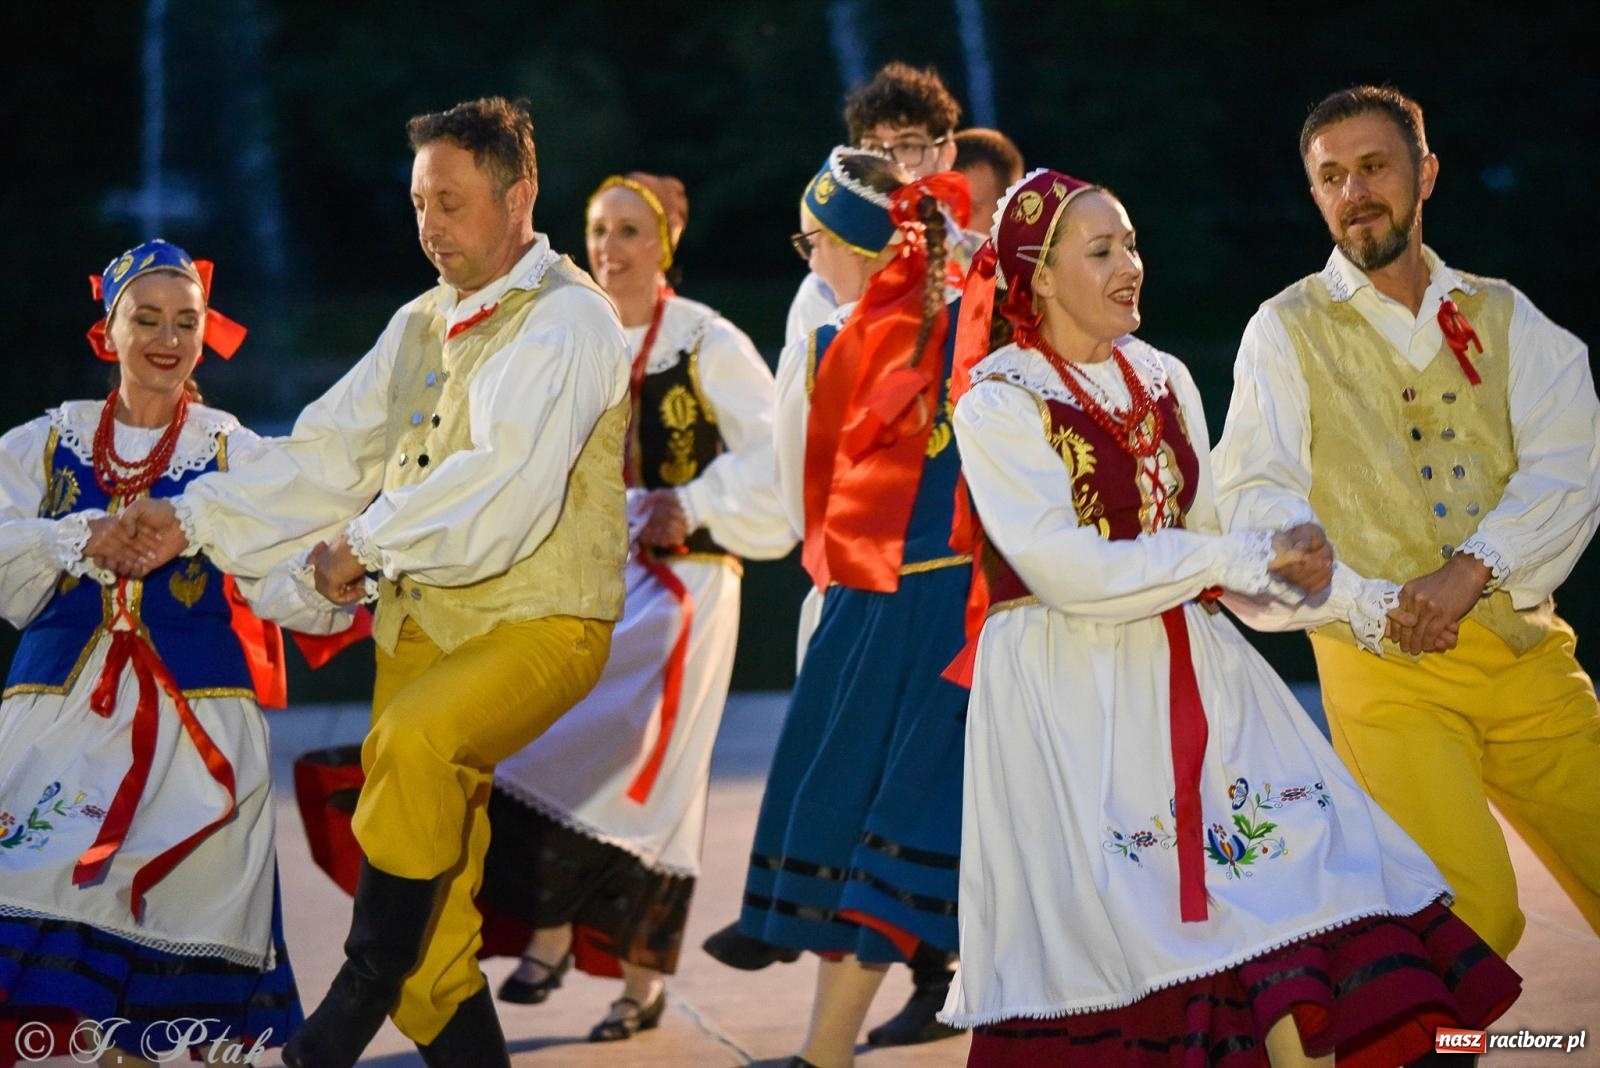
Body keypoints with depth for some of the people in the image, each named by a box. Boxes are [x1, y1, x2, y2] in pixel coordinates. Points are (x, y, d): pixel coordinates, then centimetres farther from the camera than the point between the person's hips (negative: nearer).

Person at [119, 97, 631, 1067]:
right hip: (424, 622, 8)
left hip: (538, 623, -7)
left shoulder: (566, 321, -8)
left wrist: (369, 543, -12)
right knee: (436, 901, 3)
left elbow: (504, 490, -20)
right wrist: (195, 521, 4)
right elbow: (331, 453, 13)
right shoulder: (423, 324, 16)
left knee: (416, 735, -33)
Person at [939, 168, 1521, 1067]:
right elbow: (1062, 566, -18)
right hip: (1066, 692, -6)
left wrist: (1295, 576, -7)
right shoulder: (998, 404, -8)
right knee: (1111, 926, -5)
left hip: (1186, 670, 6)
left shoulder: (1164, 381, 11)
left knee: (1292, 844, -9)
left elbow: (1208, 532, 14)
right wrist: (1241, 558, -18)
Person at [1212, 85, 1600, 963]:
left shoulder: (1503, 316, 14)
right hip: (1386, 664, -4)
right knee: (1475, 915, -20)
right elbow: (1258, 500, -5)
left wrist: (1472, 568, -18)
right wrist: (1369, 603, -19)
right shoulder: (1286, 331, 7)